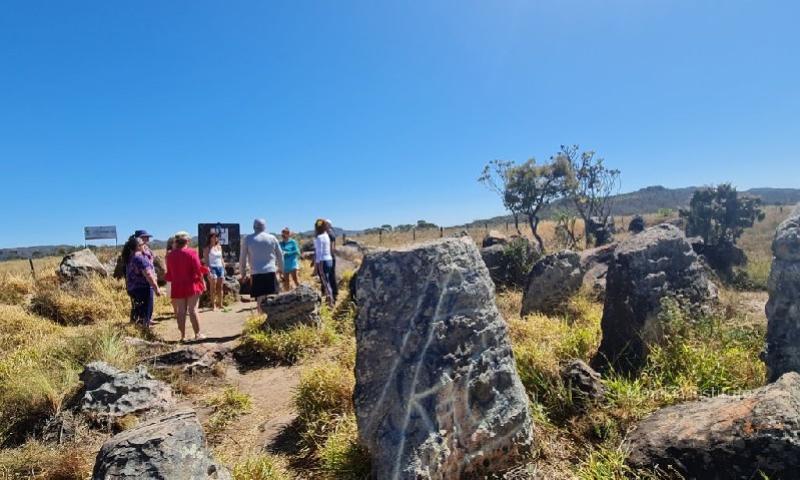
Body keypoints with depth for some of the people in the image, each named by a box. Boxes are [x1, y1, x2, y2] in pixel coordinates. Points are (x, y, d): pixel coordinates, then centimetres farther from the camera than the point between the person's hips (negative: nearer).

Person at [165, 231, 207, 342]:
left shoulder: (170, 255, 5)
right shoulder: (191, 252, -8)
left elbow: (169, 273, 9)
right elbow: (198, 269, -11)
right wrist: (202, 281, 0)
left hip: (177, 286, 3)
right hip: (192, 285, -3)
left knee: (181, 311, 6)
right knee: (193, 309, 0)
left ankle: (183, 336, 9)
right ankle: (197, 334, 4)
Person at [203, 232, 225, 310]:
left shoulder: (219, 247, 13)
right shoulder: (207, 248, -2)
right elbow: (206, 260, -7)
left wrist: (224, 268, 12)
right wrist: (208, 271, -16)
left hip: (220, 268, 5)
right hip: (212, 268, -5)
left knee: (220, 287, 5)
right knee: (213, 287, -5)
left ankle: (220, 304, 10)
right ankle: (213, 305, -1)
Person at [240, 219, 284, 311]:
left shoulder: (247, 239, 3)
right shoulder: (272, 238, 7)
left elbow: (242, 258, 6)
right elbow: (280, 255, 13)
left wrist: (243, 273, 16)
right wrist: (281, 269, 27)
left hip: (256, 273, -1)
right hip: (271, 272, 1)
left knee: (260, 299, 1)